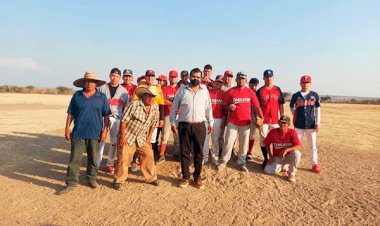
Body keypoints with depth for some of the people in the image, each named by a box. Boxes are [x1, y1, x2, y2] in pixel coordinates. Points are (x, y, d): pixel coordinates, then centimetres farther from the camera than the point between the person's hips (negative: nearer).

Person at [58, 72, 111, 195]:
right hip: (78, 133, 0)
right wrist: (67, 127, 0)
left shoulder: (102, 97, 2)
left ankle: (91, 179, 29)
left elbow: (106, 115, 2)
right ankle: (71, 183, 10)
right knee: (74, 159, 1)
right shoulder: (77, 95, 5)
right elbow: (70, 113, 7)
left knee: (93, 159, 13)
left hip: (95, 134, 0)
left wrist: (105, 130, -4)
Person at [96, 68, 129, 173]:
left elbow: (126, 107, 11)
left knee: (114, 142, 6)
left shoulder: (123, 91, 9)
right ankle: (96, 164, 5)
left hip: (116, 118, 1)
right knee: (100, 140, -4)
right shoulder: (102, 88, 7)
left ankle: (110, 163, 20)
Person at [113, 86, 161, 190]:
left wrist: (149, 138, 7)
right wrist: (122, 136, -16)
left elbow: (153, 124, 10)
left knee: (148, 156, 5)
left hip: (142, 139, 5)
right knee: (124, 158, -3)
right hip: (128, 137, -5)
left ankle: (151, 177, 23)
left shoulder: (155, 108, -1)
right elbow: (124, 120, -15)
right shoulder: (134, 104, -16)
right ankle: (119, 180, 15)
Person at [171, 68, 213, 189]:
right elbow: (174, 107, 6)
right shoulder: (182, 91, 3)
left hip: (200, 126, 1)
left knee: (199, 153, 8)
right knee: (184, 152, 6)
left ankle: (197, 177, 23)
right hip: (184, 125, -1)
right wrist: (173, 122, 1)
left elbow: (208, 108, 13)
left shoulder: (205, 91, 7)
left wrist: (211, 122, 12)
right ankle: (185, 177, 20)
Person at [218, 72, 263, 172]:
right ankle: (223, 161, 15)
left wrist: (262, 118, -7)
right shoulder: (230, 91, 1)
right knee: (228, 142, 0)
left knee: (244, 144, 9)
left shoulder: (250, 92, 3)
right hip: (232, 122, -1)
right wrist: (229, 108, -16)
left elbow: (256, 107, 1)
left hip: (246, 122, 1)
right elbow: (224, 106, 5)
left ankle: (241, 163, 24)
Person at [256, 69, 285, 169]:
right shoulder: (260, 90, 1)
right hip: (263, 120, -1)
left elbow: (281, 105, 8)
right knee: (263, 140, 5)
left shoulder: (278, 90, 7)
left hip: (275, 120, 2)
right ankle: (265, 159, 18)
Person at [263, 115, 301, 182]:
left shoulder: (292, 132, -13)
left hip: (288, 157, -1)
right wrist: (270, 156, -4)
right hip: (277, 157, 1)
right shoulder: (272, 132, -8)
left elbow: (298, 146, -22)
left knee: (296, 153, -35)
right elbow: (267, 144, 3)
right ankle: (282, 167, 14)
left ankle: (291, 173, -9)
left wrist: (286, 150, -36)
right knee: (268, 170, -22)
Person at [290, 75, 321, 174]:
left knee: (312, 145, 9)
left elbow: (317, 110, 4)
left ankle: (314, 164, 20)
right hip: (299, 124, 0)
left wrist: (317, 123, -1)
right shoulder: (296, 95, 1)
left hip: (311, 124, 0)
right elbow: (292, 107, 13)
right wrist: (296, 117, 4)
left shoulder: (314, 95, 2)